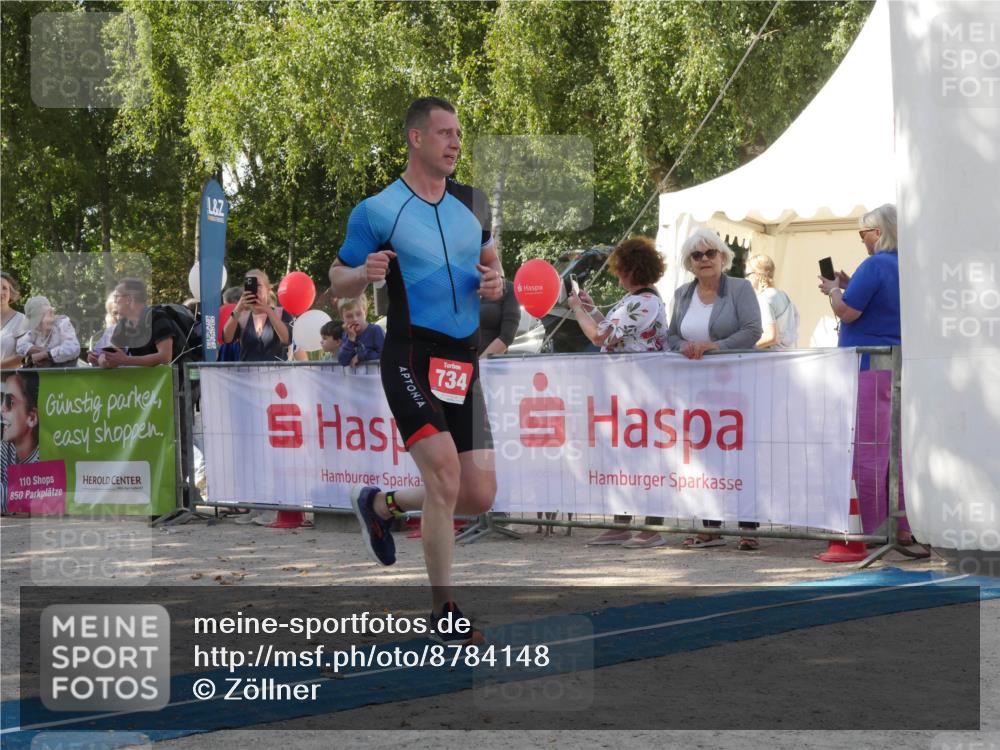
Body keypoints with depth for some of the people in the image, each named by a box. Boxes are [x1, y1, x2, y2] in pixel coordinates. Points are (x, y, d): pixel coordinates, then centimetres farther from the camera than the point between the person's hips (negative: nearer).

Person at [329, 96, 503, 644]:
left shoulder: (474, 204, 11)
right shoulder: (377, 212, -4)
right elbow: (337, 281, 4)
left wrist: (494, 281, 3)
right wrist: (365, 273, -19)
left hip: (464, 363, 6)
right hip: (411, 358, -6)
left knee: (480, 496, 3)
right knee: (445, 476, -20)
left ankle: (381, 505, 30)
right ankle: (443, 608, -5)